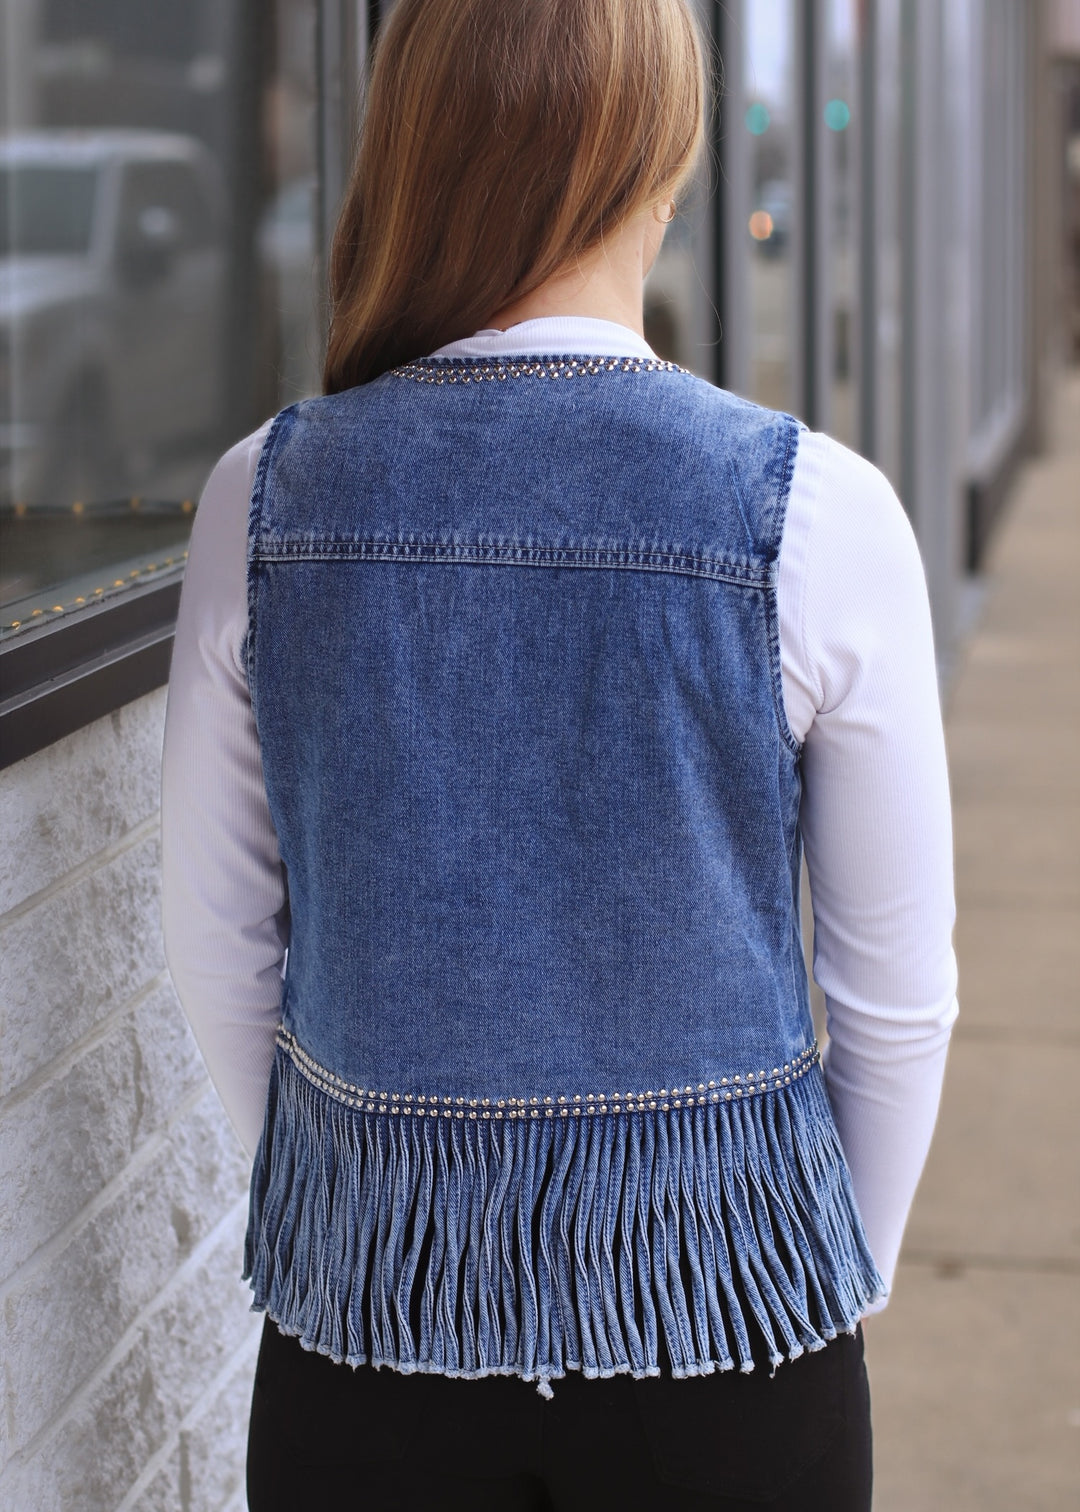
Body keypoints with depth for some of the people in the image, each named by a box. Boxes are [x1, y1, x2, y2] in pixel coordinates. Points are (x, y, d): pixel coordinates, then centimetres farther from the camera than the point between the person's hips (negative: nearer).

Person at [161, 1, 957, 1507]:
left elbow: (219, 946, 2)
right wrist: (846, 1275, 10)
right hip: (723, 1301, -1)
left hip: (366, 1309, 2)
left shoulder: (266, 498, -8)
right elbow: (899, 991, -6)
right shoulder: (820, 514, -14)